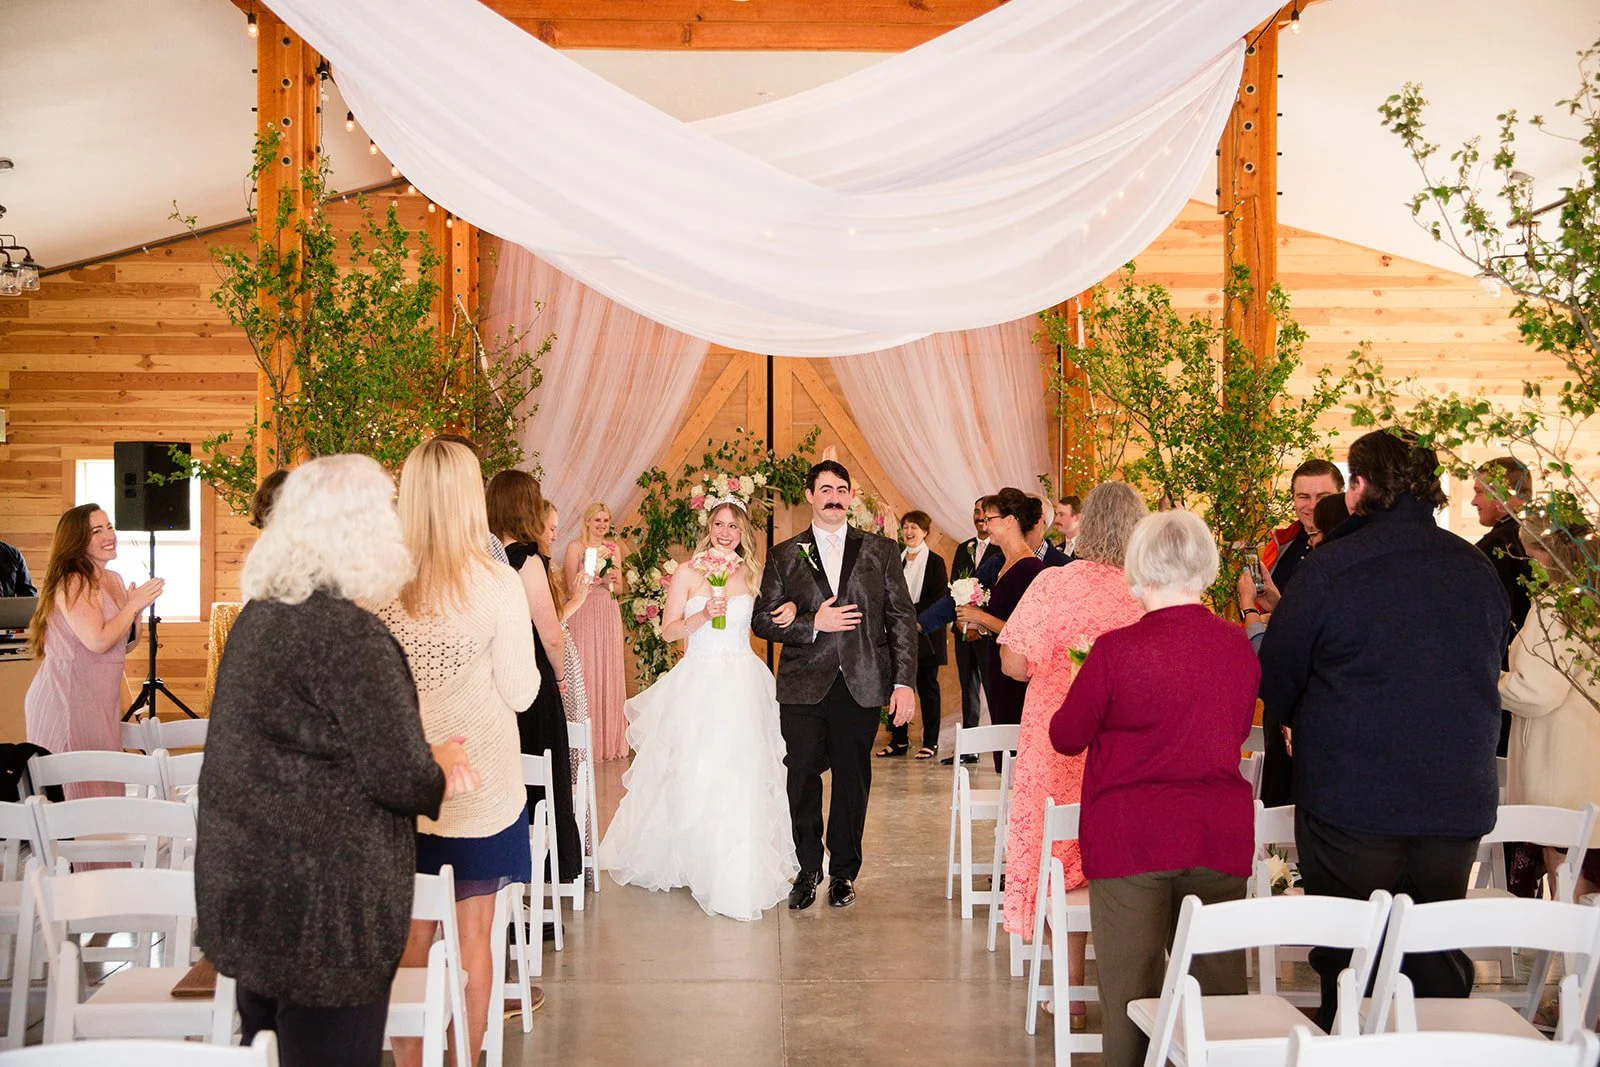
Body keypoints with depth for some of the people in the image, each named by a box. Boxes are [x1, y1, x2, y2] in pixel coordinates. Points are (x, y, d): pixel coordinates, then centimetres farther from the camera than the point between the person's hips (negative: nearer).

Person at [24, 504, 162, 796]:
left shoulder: (114, 580, 12)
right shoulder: (71, 583, -14)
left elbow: (126, 645, 19)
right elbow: (97, 641, -24)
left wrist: (136, 610, 1)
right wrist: (134, 604, -14)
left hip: (100, 700, 8)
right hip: (67, 697, -8)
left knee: (102, 784, 9)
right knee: (76, 788, -5)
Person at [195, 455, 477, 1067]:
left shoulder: (261, 614, 6)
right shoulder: (349, 632, -20)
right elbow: (404, 780, -19)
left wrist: (428, 759, 1)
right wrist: (442, 765, 3)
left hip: (246, 892, 9)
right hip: (320, 911, -9)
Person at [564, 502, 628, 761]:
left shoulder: (614, 548, 12)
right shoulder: (576, 547, -1)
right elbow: (572, 586, -4)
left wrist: (612, 581, -6)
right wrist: (599, 577, -16)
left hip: (609, 615, 4)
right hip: (584, 614, -4)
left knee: (609, 673, 5)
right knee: (586, 673, -4)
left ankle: (610, 738, 13)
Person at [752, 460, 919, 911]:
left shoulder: (881, 551, 8)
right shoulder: (785, 556, 7)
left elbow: (902, 619, 5)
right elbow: (762, 620, 4)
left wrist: (904, 682, -4)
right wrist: (813, 624, -11)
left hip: (861, 684, 0)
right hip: (803, 687, 0)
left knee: (852, 782, 7)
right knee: (803, 780, 1)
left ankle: (844, 872, 23)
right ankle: (807, 870, 19)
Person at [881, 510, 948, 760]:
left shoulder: (935, 562, -3)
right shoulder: (896, 561, 13)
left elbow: (939, 599, -9)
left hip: (925, 635, -5)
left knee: (927, 687, 1)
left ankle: (930, 742, 8)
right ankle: (899, 740, 12)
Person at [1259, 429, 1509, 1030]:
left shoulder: (1331, 565, -13)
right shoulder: (1478, 569, 3)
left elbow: (1276, 671, -5)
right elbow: (1490, 669, 16)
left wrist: (1286, 723, 16)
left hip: (1350, 800, -4)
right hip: (1459, 801, 4)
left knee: (1348, 960, 8)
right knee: (1436, 958, 15)